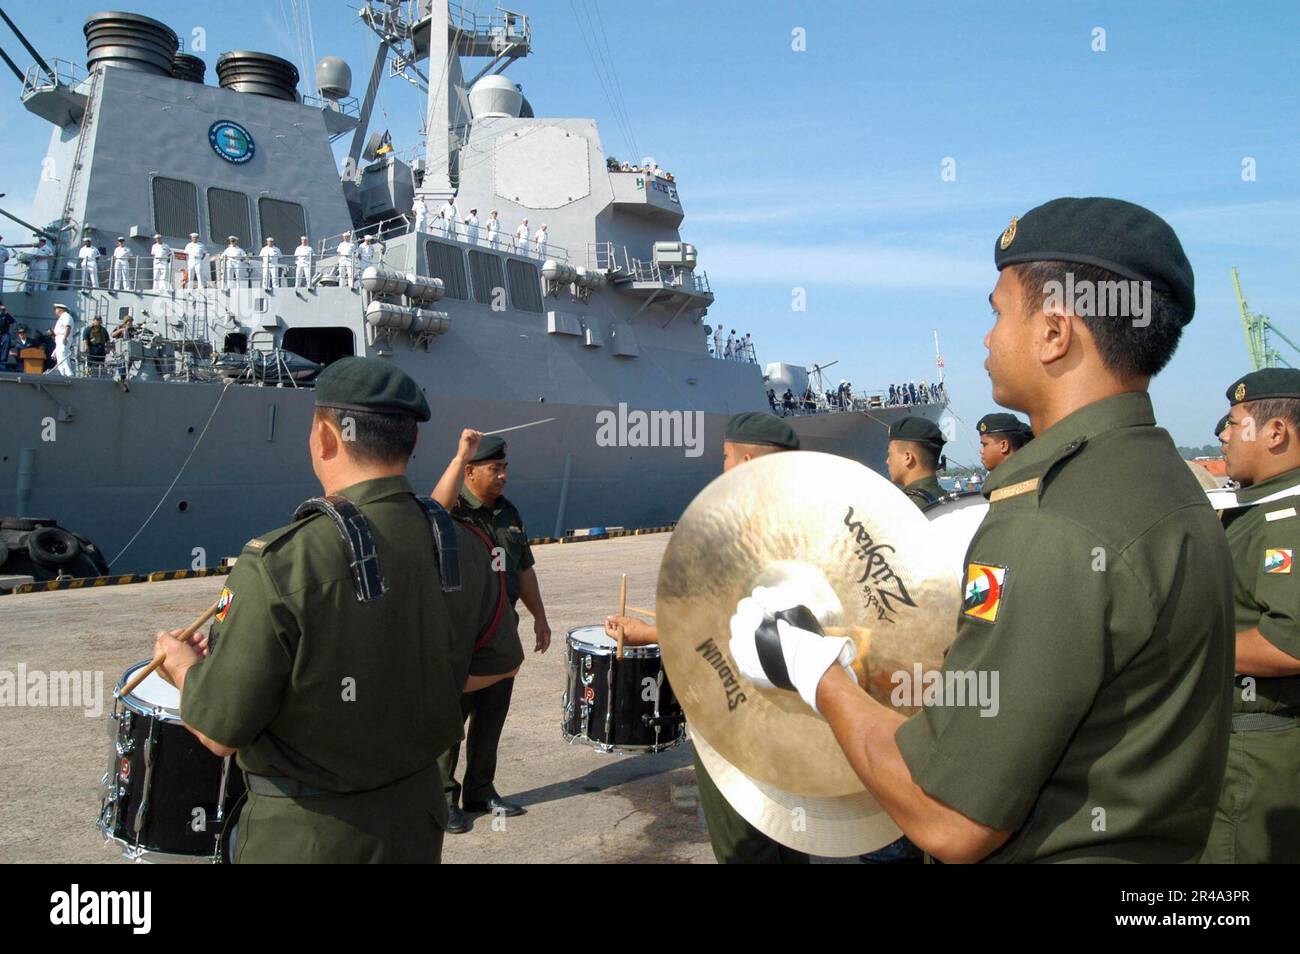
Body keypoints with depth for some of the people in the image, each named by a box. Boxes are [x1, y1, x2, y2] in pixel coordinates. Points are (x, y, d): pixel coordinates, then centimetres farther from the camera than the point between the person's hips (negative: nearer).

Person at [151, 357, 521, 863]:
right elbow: (499, 665, 4)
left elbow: (220, 732, -18)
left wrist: (183, 663, 2)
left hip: (304, 838, -4)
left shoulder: (277, 564, -25)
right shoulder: (466, 551, -10)